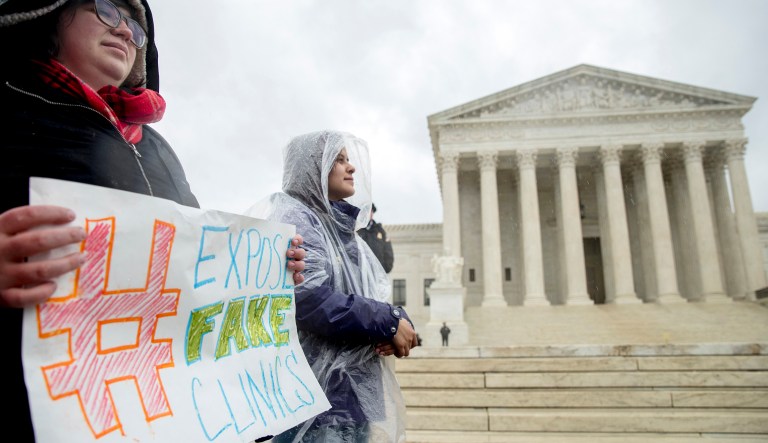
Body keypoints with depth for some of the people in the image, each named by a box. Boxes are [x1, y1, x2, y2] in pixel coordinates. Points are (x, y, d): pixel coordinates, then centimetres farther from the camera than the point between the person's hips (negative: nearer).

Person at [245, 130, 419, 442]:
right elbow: (311, 301, -25)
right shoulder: (294, 219, -11)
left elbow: (373, 296, 14)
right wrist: (389, 323, -16)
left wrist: (397, 322, -9)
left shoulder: (340, 225, 15)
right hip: (318, 388, -8)